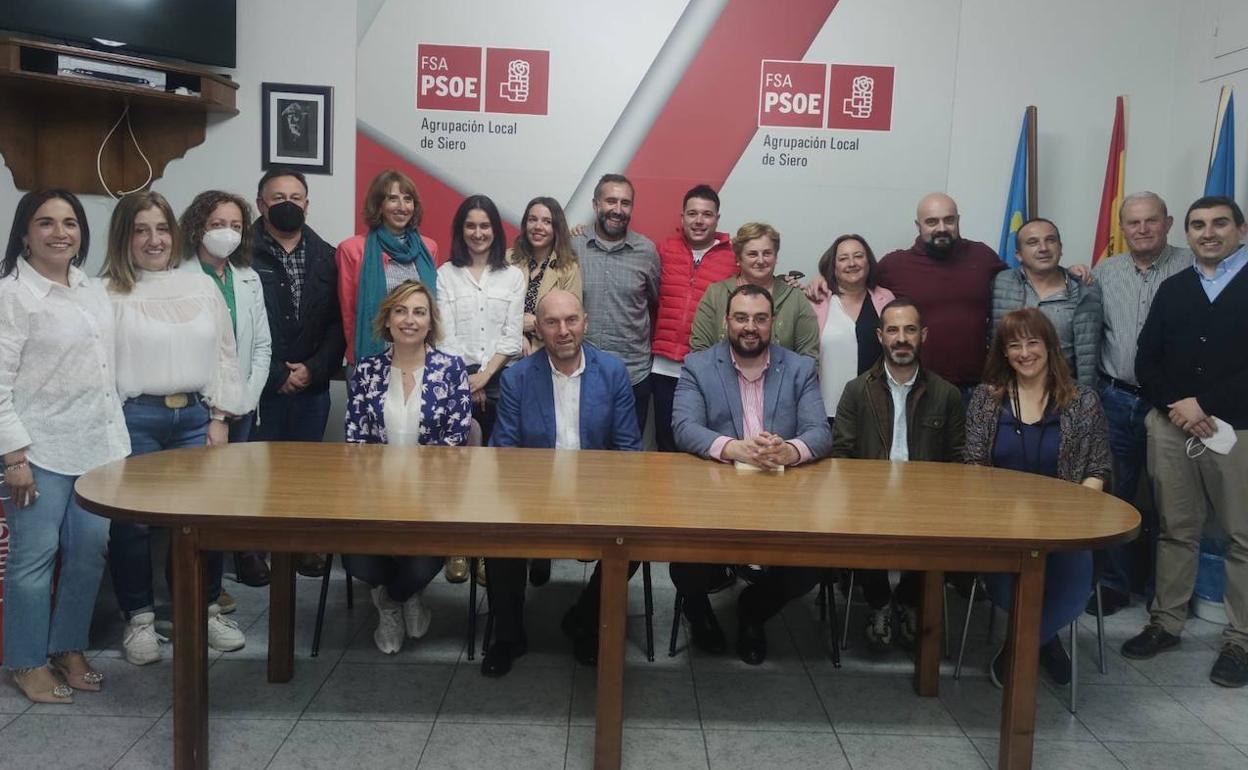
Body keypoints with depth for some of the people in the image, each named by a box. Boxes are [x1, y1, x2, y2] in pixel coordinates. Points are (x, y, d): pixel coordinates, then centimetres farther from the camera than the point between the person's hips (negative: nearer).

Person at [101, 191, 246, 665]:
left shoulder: (202, 286, 10)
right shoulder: (108, 293, -2)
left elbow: (223, 354, 10)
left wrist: (220, 417, 4)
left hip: (195, 416, 3)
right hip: (134, 419, -3)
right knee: (132, 521, 3)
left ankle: (208, 609, 21)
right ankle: (139, 618, 20)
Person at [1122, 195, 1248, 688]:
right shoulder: (1173, 289, 14)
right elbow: (1146, 360, 9)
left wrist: (1204, 404, -13)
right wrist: (1175, 407, -7)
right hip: (1171, 427, 4)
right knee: (1175, 531, 10)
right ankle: (1165, 623, 19)